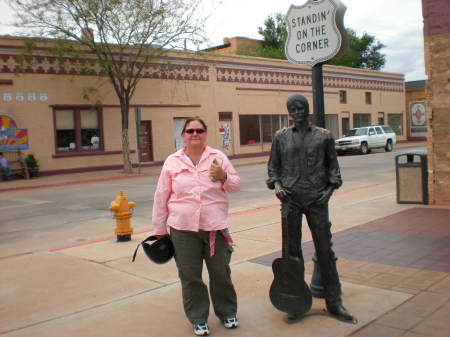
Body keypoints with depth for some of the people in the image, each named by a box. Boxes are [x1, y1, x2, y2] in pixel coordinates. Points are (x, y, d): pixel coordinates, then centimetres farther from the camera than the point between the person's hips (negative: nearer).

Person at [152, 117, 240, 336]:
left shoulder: (218, 157, 3)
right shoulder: (172, 162, 1)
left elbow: (235, 185, 5)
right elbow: (161, 197, 4)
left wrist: (223, 176, -17)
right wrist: (160, 228, 5)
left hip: (215, 226, 1)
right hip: (183, 228, 0)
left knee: (221, 273, 12)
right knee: (190, 276, 8)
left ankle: (227, 313, 33)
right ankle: (198, 319, 26)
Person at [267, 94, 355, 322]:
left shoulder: (323, 136, 5)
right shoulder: (281, 137, 7)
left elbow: (332, 164, 11)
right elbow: (273, 166, 12)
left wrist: (331, 187, -2)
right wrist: (276, 184, -4)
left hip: (317, 199, 0)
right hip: (291, 198, 1)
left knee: (325, 249, 3)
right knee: (293, 250, 6)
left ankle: (334, 302, 15)